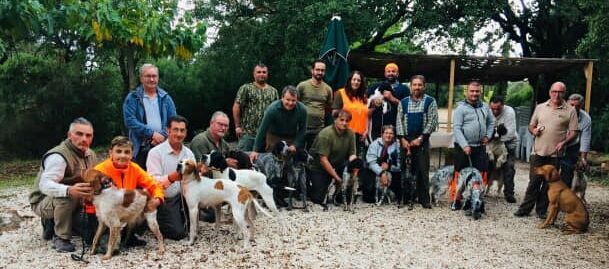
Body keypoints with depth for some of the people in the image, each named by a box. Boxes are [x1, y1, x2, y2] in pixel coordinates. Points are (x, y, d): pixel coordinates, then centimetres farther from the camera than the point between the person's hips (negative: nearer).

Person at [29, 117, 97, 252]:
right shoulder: (58, 156, -27)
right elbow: (44, 185, -41)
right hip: (43, 201, -8)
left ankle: (52, 224, 16)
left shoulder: (90, 155, -1)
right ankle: (60, 238, -18)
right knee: (67, 196, -37)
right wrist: (69, 190, -60)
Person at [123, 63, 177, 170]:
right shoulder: (132, 98, 5)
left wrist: (163, 135, -11)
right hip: (141, 148, -2)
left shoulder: (165, 98, 13)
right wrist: (151, 133, -13)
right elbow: (130, 121, -7)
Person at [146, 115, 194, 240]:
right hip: (164, 200, -5)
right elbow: (153, 181, -20)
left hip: (183, 196, 5)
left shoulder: (188, 153, 5)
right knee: (178, 233, -19)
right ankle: (157, 222, 13)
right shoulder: (156, 152, -11)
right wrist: (171, 178, -37)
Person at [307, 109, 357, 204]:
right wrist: (337, 177, -25)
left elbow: (352, 154, -4)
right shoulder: (325, 134, -23)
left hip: (337, 165, 6)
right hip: (318, 167, -5)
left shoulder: (350, 133, -6)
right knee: (318, 199, -15)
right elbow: (323, 159, -25)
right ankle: (308, 185, 19)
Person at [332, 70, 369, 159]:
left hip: (360, 135, 5)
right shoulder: (340, 93, 1)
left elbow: (366, 115, 20)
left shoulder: (363, 97, 18)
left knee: (360, 158, 3)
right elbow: (334, 113, -3)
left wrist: (366, 130, 10)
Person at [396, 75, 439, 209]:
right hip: (406, 140, 2)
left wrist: (420, 138, -10)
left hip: (422, 140, -2)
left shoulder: (430, 101, 2)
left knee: (423, 170, -4)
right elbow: (399, 121, 7)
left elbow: (432, 122, -4)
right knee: (407, 170, 5)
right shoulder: (403, 102, 9)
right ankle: (408, 197, 14)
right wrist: (402, 139, -4)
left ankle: (424, 199, 2)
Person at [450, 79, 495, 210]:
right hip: (463, 147, -5)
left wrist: (487, 135, 10)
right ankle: (455, 199, 12)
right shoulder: (461, 108, -9)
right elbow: (456, 128, -15)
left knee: (481, 174, 8)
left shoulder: (485, 107, 9)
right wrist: (464, 145, -21)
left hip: (480, 147, 5)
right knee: (460, 174, 2)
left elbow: (491, 122, 24)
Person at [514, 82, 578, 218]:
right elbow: (531, 126, 16)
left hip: (555, 154, -1)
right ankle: (525, 208, 12)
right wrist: (533, 131, -7)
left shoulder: (570, 111, 0)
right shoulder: (540, 107, 8)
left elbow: (573, 132, -2)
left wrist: (564, 142, -19)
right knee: (534, 182, 5)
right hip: (538, 152, 1)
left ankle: (541, 210, 17)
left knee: (548, 184, 7)